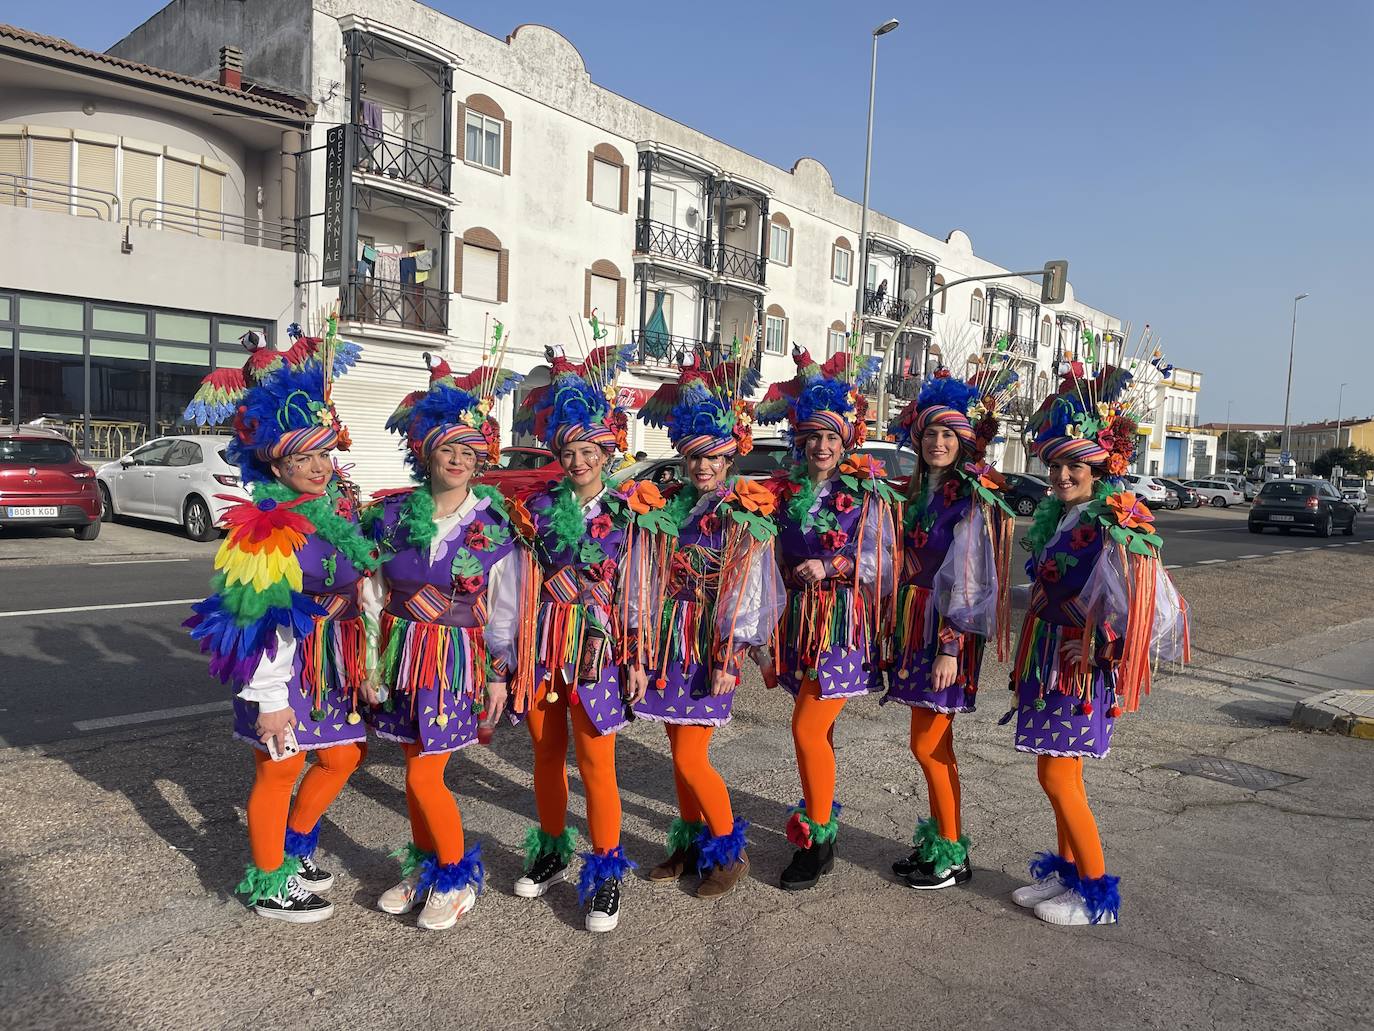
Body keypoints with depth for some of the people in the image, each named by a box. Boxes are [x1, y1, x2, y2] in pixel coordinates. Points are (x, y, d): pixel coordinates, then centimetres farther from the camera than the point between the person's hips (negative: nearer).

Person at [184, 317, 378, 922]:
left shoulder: (340, 504, 3)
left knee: (342, 756, 20)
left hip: (337, 660, 8)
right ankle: (267, 885, 29)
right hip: (287, 664, -8)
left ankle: (293, 849, 42)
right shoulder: (266, 527, -21)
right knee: (279, 773, 8)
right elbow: (263, 620, -23)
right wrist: (271, 699, -22)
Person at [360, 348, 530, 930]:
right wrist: (371, 663, 4)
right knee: (416, 768, 13)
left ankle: (458, 878, 18)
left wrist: (500, 673, -4)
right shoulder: (393, 515, 0)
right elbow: (373, 594, 5)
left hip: (459, 658, -4)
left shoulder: (495, 524, -7)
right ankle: (422, 870, 35)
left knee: (423, 776, -4)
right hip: (401, 653, 4)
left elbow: (504, 605, -3)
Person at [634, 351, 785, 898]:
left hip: (712, 649, -5)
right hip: (668, 643, 6)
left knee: (689, 759, -5)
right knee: (680, 752, 13)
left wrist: (729, 660, -15)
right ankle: (690, 843, 30)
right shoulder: (668, 506, 8)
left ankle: (729, 851, 15)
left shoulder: (743, 516, -9)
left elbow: (748, 592, -12)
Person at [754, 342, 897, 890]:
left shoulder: (865, 490, -5)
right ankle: (820, 817, 32)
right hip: (801, 618, 5)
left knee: (807, 728, -10)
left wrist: (831, 566, -18)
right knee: (819, 729, 15)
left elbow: (877, 562, -7)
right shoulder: (786, 489, 8)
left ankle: (818, 841, 5)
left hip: (844, 622, -5)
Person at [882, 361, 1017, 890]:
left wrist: (951, 647, -18)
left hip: (948, 628, -7)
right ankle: (937, 842, 28)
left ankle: (951, 856, 14)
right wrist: (900, 627, 12)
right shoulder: (917, 490, 11)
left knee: (927, 745, -2)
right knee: (934, 741, 15)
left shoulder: (973, 496, -11)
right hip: (915, 622, 7)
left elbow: (968, 578, -15)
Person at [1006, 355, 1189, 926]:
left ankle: (1099, 893, 14)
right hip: (1050, 658, 8)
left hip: (1081, 664, -8)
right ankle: (1066, 871, 31)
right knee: (1060, 770, 16)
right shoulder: (1058, 516, 7)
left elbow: (1151, 599, -26)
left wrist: (1105, 647, -16)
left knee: (1057, 775, -2)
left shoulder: (1115, 526, -18)